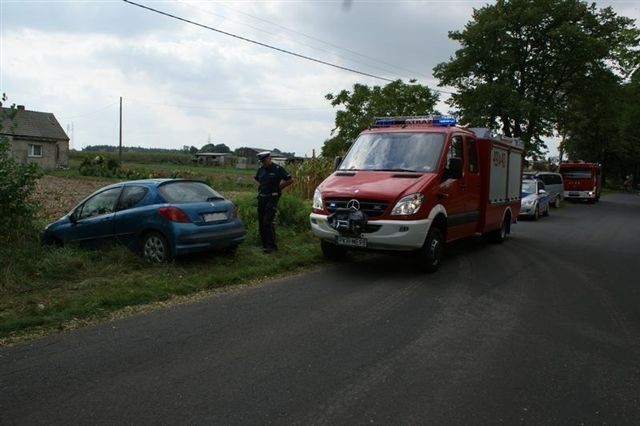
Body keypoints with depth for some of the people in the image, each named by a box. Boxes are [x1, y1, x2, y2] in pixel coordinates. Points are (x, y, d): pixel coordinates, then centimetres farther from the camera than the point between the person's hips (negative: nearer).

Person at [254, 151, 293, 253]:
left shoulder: (277, 169, -8)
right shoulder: (261, 169, 9)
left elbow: (290, 180, -7)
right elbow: (256, 178, 30)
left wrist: (278, 187, -3)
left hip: (272, 198, -7)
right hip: (261, 198, 7)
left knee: (268, 222, -13)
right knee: (261, 222, 8)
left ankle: (271, 245, -7)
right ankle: (264, 243, 18)